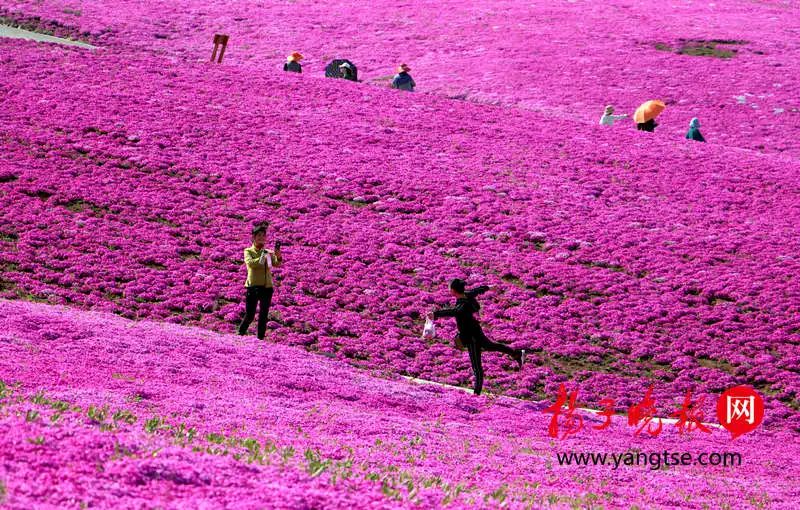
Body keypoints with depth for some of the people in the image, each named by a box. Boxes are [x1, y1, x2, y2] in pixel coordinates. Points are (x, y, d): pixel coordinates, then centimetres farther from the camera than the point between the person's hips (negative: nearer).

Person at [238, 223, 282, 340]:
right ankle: (241, 333, 18)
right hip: (253, 286, -3)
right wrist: (264, 257, -25)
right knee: (250, 315, -3)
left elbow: (277, 264, -5)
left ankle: (261, 338, 11)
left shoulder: (267, 252, 12)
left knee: (264, 316, 4)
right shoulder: (248, 251, 4)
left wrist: (278, 257, -27)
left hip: (267, 287, 3)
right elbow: (250, 262, -16)